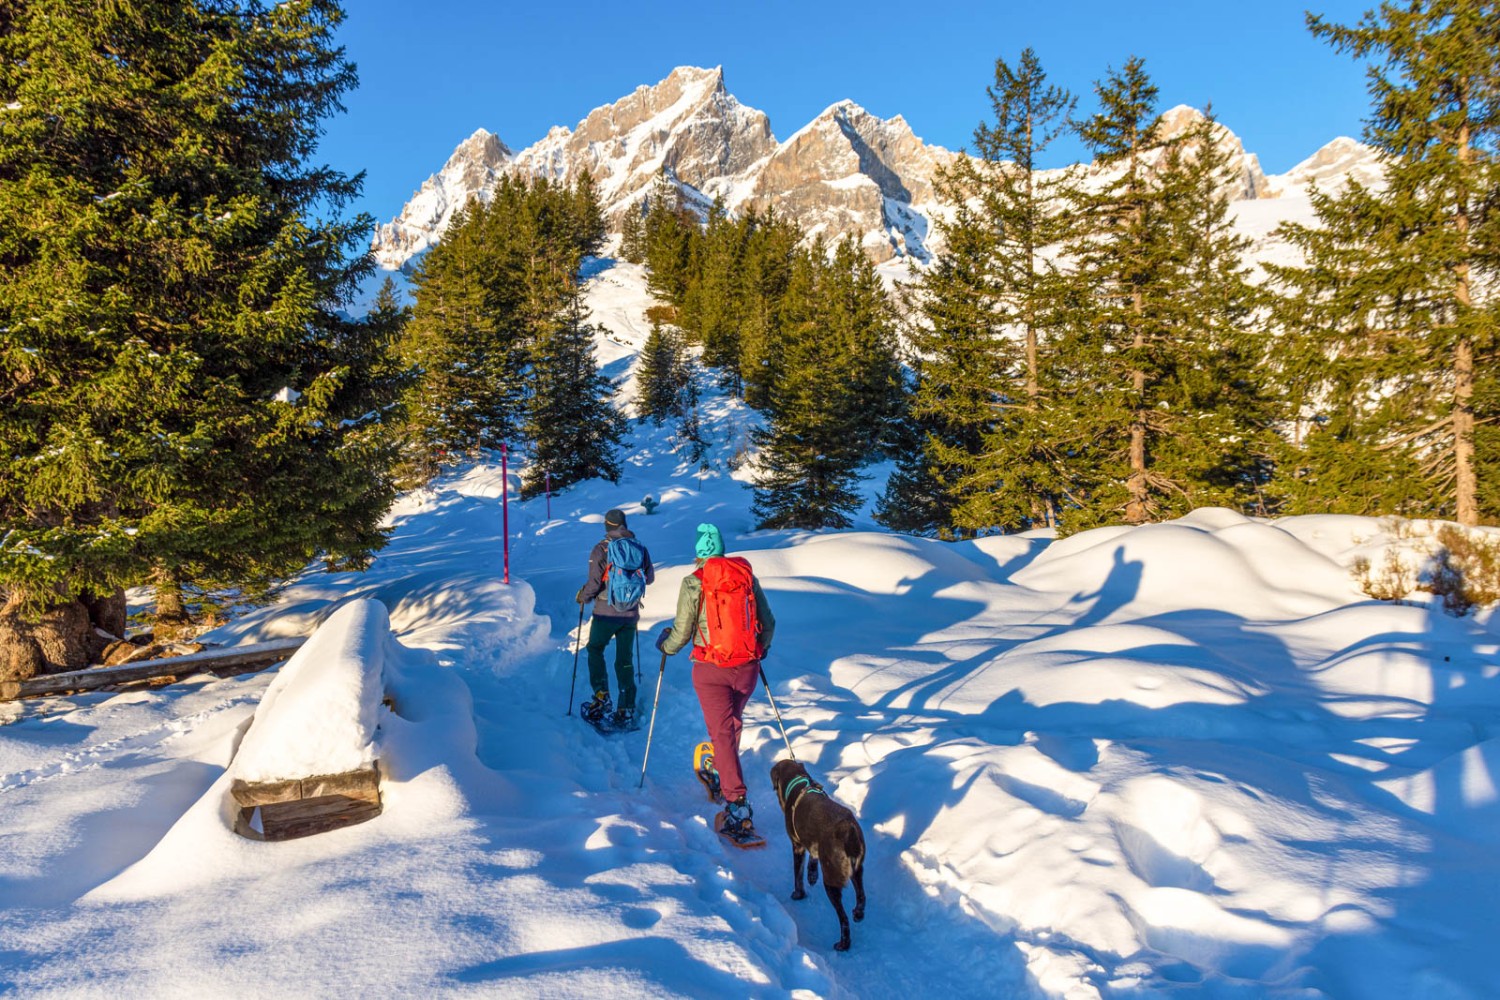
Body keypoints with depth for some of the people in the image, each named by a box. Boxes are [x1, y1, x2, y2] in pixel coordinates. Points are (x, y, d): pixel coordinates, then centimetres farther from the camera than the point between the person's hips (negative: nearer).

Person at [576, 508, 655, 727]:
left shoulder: (601, 548, -12)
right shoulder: (640, 548, 1)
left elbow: (594, 582, -16)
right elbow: (650, 578, 11)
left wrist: (582, 596, 4)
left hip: (606, 613, -3)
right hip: (631, 614, 4)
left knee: (595, 651, 17)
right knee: (625, 660, 11)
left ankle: (601, 696, 6)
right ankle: (626, 710, 10)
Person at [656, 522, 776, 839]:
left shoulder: (694, 582, -8)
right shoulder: (748, 576, 3)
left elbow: (682, 633, -6)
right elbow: (768, 622, 9)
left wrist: (665, 644, 16)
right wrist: (762, 648, 29)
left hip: (711, 669, -4)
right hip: (747, 667, 4)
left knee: (722, 732, -2)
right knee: (733, 723, 24)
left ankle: (737, 802, -11)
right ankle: (723, 775, 43)